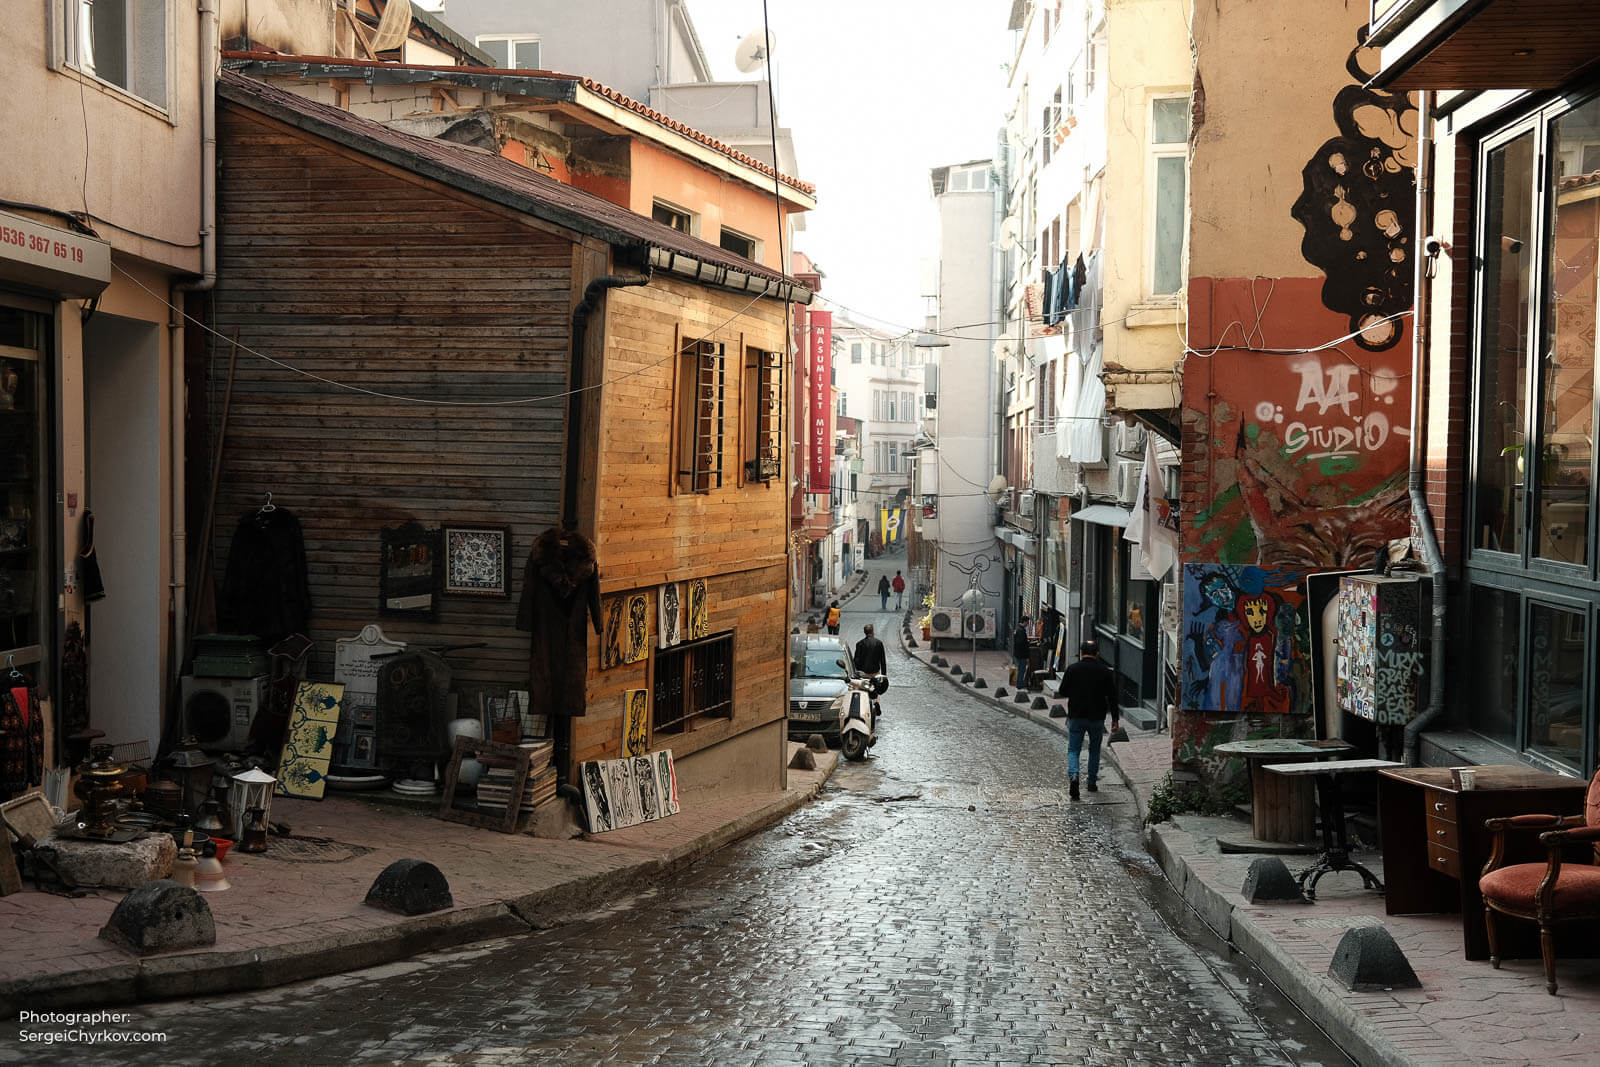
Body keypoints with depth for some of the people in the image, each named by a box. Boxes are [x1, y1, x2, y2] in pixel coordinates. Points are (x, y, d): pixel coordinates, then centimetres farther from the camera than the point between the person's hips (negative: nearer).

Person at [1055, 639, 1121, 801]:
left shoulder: (1072, 669, -5)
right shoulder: (1105, 672, -3)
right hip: (1097, 718, 1)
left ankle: (1073, 775, -20)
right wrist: (1114, 719, 4)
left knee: (1073, 750, 5)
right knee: (1094, 750, 18)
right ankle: (1092, 783, 22)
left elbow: (1063, 692, 0)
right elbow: (1112, 696, -2)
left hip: (1076, 716, -1)